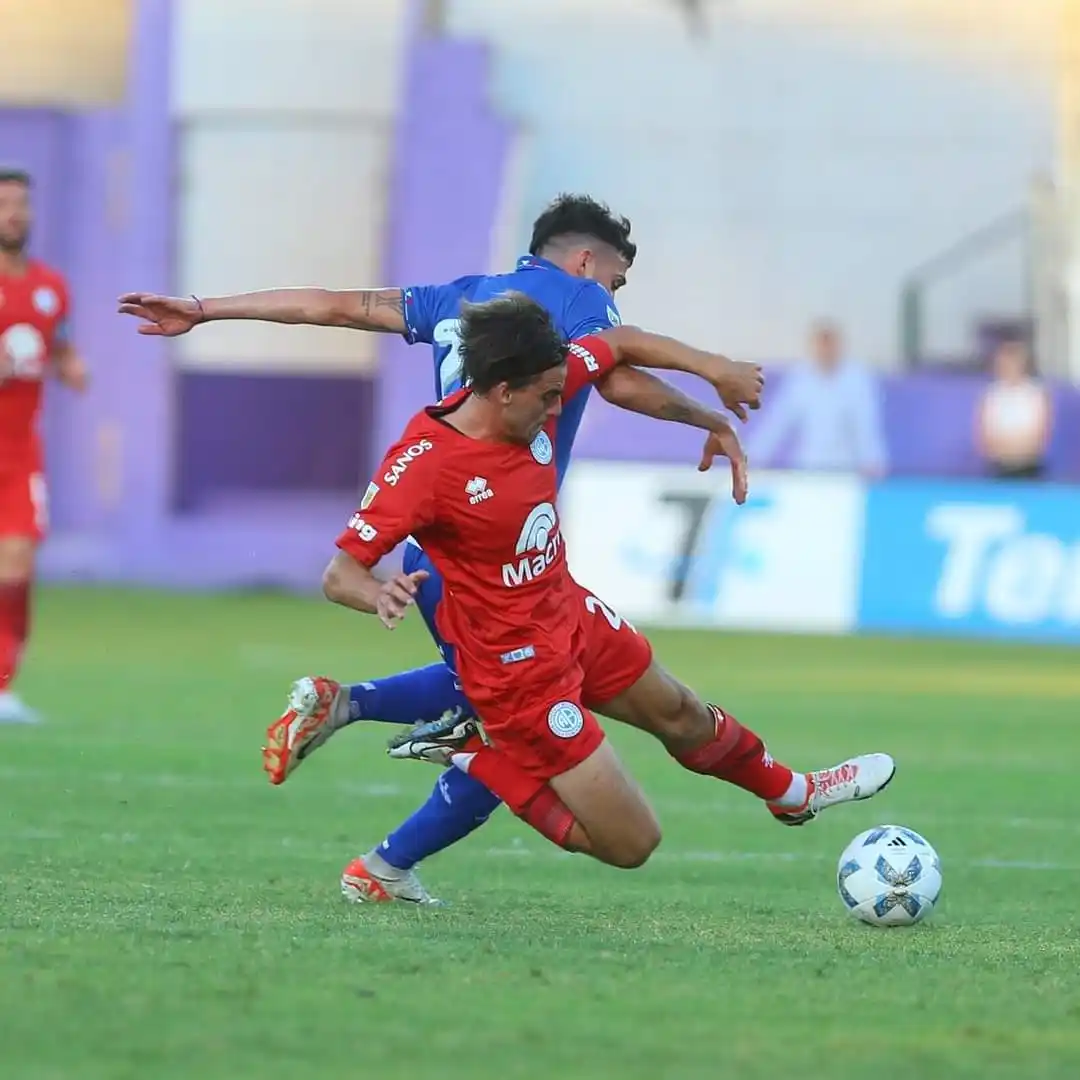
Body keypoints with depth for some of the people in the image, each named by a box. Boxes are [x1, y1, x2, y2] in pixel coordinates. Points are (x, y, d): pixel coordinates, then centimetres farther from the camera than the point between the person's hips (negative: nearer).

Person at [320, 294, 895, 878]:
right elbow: (339, 573, -30)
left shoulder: (539, 386, -11)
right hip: (521, 669, -8)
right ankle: (473, 755, 8)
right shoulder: (423, 462, -31)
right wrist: (381, 597, -51)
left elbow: (621, 343, 9)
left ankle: (794, 795, 59)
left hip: (573, 617, 8)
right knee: (631, 844, -4)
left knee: (678, 712, 32)